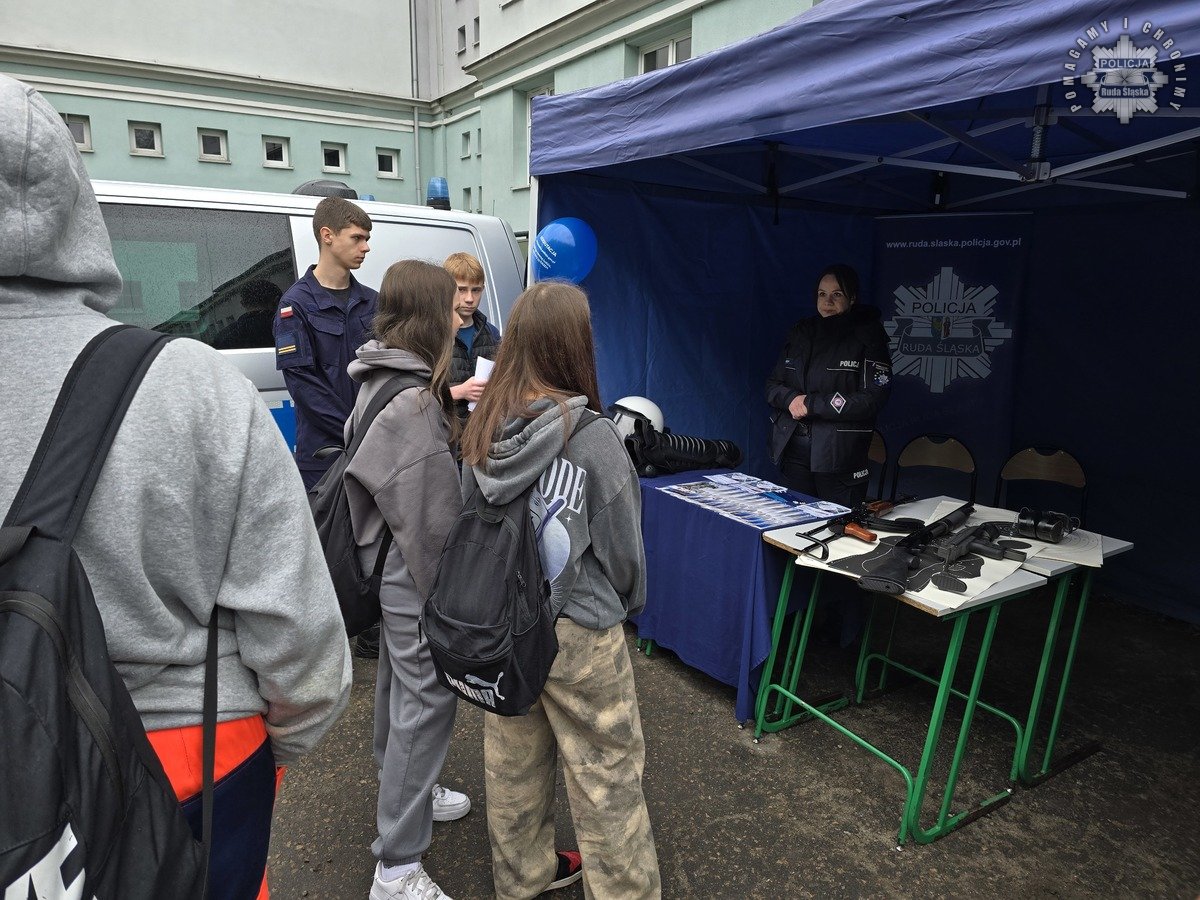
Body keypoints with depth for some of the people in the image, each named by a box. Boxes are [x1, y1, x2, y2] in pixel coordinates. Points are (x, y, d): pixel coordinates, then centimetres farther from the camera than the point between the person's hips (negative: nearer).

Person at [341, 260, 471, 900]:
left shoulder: (382, 381, 6)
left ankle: (404, 792, 47)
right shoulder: (414, 402, -25)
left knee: (400, 687, 25)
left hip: (389, 567, 10)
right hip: (416, 576, -10)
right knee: (426, 703, 0)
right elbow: (427, 518, -24)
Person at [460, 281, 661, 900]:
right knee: (606, 770, 11)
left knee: (512, 756, 21)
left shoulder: (481, 429, -5)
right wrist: (629, 602, 9)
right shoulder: (591, 436, -21)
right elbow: (622, 544, -11)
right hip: (577, 630, -6)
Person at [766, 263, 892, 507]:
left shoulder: (867, 337, -4)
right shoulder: (801, 333, 11)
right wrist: (791, 399, -11)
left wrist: (811, 404, -15)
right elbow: (773, 384, 13)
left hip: (839, 455, -4)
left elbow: (873, 398, -13)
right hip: (792, 448, 5)